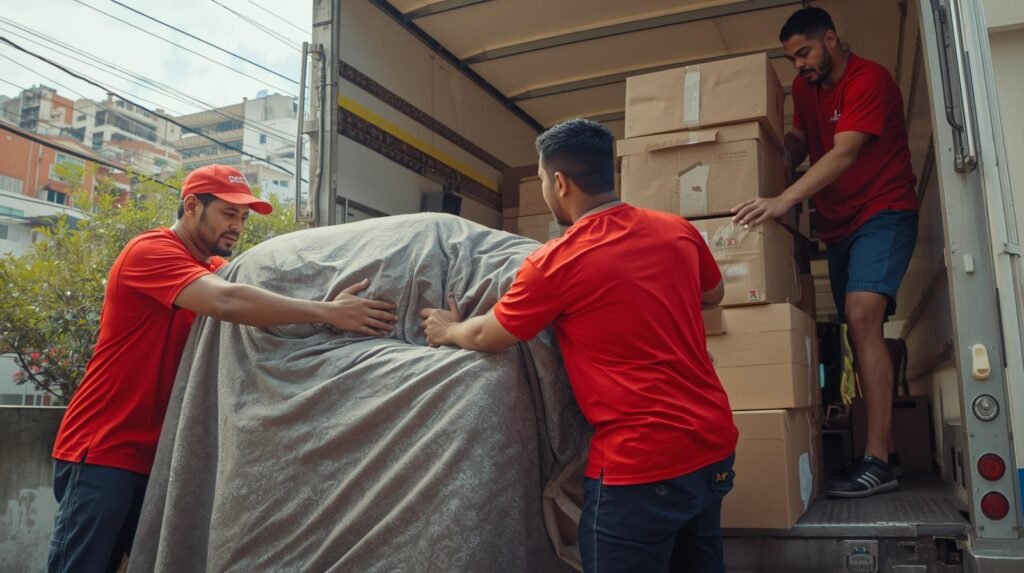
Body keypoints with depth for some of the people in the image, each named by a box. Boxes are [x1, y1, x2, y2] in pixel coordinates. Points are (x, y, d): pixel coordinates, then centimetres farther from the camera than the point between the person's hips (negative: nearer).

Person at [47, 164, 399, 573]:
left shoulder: (215, 270, 11)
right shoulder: (150, 251, -15)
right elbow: (226, 302, -32)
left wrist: (330, 306, -14)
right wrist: (328, 312, -36)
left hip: (158, 456, 8)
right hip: (102, 451, -7)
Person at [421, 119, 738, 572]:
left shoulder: (555, 263, -14)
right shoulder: (678, 230, 2)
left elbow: (488, 337, 2)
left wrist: (448, 330, 22)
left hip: (641, 465, -6)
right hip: (715, 444, 6)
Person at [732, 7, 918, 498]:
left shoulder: (869, 79, -15)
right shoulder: (805, 87, 9)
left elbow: (844, 153, -27)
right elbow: (797, 144, 8)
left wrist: (784, 200, -38)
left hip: (883, 212, -7)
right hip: (839, 222, 8)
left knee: (862, 316, -22)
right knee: (859, 328, 6)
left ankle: (878, 461, -23)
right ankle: (877, 444, 13)